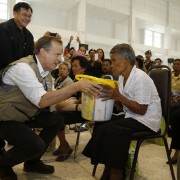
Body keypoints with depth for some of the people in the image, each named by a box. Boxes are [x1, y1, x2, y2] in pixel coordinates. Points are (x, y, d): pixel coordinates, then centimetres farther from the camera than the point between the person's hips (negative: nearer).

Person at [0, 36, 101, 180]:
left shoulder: (46, 72, -1)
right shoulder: (23, 68, -27)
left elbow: (50, 100, 4)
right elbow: (42, 101, -35)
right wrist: (76, 86, -39)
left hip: (25, 114, 9)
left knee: (57, 120, -2)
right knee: (36, 145, -22)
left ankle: (32, 162, 13)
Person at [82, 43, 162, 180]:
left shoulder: (141, 78, -19)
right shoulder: (122, 77, 6)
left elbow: (141, 110, -21)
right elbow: (122, 103, 8)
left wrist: (118, 96, -24)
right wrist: (111, 95, -9)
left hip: (146, 120, -8)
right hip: (130, 116, 8)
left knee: (110, 130, -23)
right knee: (100, 124, -4)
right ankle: (108, 169, 6)